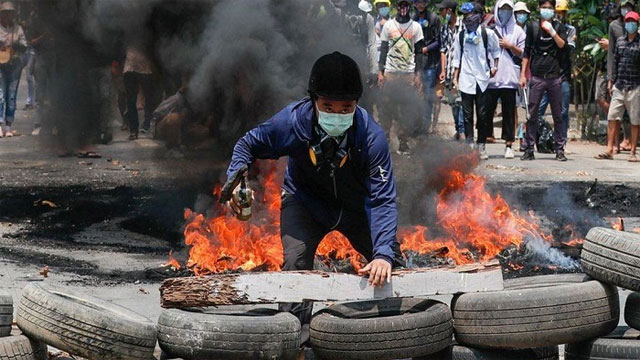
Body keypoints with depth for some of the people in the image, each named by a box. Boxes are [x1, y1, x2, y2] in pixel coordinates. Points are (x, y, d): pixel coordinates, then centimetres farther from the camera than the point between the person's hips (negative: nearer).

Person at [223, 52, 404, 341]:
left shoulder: (371, 137, -35)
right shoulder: (292, 121, -32)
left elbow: (383, 200, -34)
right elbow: (248, 145, -12)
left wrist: (384, 254, -46)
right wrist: (235, 180, -31)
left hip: (356, 205, 1)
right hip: (305, 200, 0)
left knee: (388, 268, 2)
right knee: (295, 262, -20)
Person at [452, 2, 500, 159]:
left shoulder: (488, 34, 1)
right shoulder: (461, 36, 8)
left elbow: (496, 52, 12)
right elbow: (457, 58, 11)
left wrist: (494, 67, 0)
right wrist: (455, 77, 7)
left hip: (483, 79, -2)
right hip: (466, 80, 2)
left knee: (483, 115, 1)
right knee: (467, 115, -1)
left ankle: (481, 146, 10)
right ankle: (469, 145, 1)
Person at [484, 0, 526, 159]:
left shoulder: (517, 31, 11)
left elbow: (524, 53, 8)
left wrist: (510, 46, -5)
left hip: (509, 78, 0)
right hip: (490, 77, 0)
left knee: (509, 112, 1)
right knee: (487, 111, 0)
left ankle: (509, 145, 5)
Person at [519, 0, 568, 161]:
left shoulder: (559, 27, 8)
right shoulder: (533, 27, 9)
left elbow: (562, 45, -7)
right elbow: (527, 52, 10)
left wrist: (551, 31, -17)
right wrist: (523, 74, 4)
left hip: (555, 77, 0)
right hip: (537, 76, 0)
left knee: (558, 115, 3)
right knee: (532, 114, -1)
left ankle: (560, 149, 7)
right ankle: (529, 149, 4)